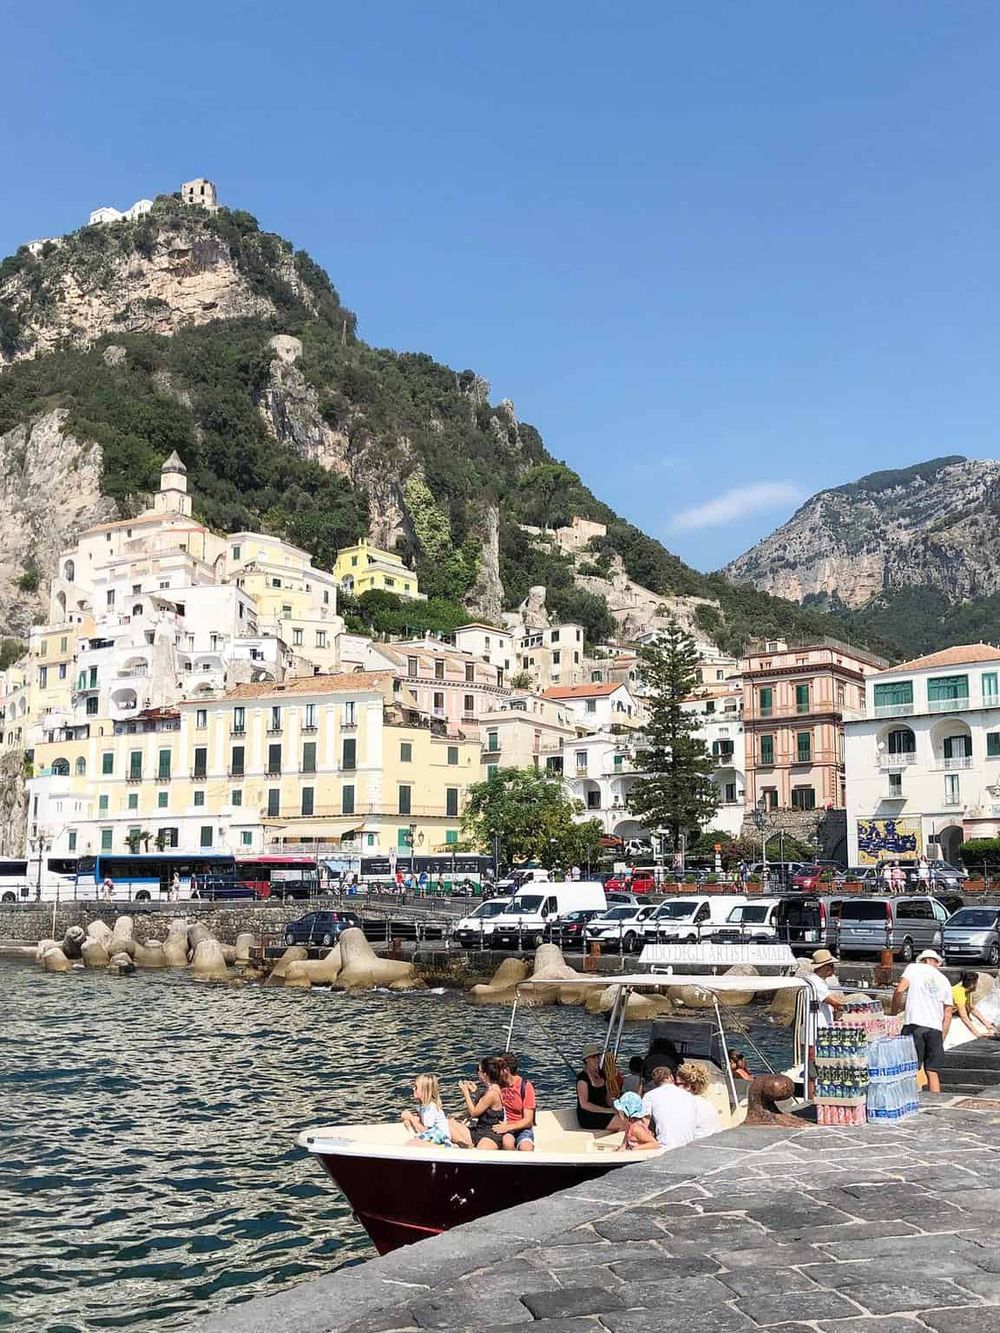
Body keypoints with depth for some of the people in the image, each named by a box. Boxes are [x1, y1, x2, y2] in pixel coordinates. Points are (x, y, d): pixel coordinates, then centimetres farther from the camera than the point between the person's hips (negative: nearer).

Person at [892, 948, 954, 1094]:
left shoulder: (914, 968, 10)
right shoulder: (944, 980, 21)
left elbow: (900, 989, -7)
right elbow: (947, 1014, 16)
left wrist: (894, 1011, 6)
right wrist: (942, 1039, 20)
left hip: (914, 1023, -4)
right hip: (936, 1027, 4)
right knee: (933, 1072, 8)